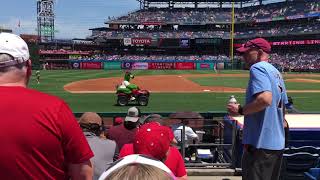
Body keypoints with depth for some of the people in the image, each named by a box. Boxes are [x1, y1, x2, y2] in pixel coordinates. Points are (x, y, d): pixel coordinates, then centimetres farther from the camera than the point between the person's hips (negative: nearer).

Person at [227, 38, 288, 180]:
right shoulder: (276, 72, 16)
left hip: (261, 143, -10)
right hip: (278, 143, 10)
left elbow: (265, 99, -28)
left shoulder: (257, 68, -12)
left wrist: (240, 110, -16)